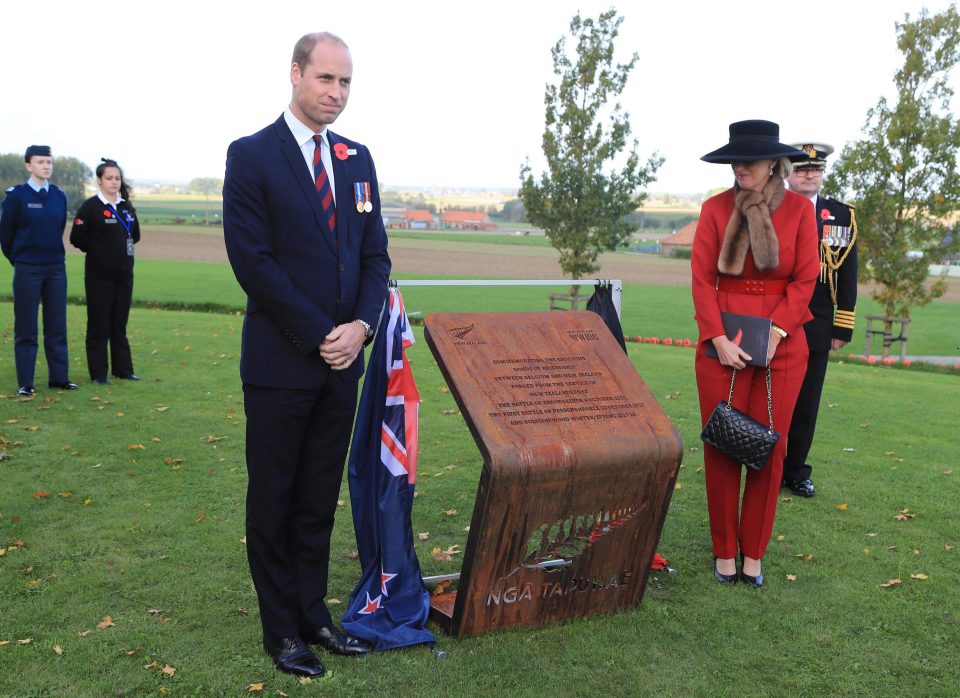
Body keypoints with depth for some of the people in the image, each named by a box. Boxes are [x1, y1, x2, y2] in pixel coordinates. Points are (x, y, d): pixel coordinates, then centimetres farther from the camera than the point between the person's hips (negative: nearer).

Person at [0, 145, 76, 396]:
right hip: (27, 271, -4)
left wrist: (54, 255, 14)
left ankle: (59, 377, 16)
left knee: (57, 327, 8)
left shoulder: (59, 196, 6)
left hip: (56, 269, 4)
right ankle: (25, 383, 9)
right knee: (26, 329, 2)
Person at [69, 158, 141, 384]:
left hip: (124, 274, 5)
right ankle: (98, 373, 7)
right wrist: (98, 250, 1)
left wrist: (122, 248, 9)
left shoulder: (127, 207, 10)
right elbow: (77, 238, -9)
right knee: (99, 324, 0)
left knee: (120, 323, 11)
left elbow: (135, 235, 21)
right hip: (99, 275, -5)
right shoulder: (90, 206, -7)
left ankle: (123, 369, 18)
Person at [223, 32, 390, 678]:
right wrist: (319, 335, -14)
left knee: (320, 500, 13)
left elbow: (376, 253, 10)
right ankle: (281, 629, 20)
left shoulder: (357, 158, 11)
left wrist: (361, 325, -6)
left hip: (342, 360, 5)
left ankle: (313, 612, 26)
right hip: (280, 363, -5)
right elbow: (253, 260, -13)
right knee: (274, 500, 7)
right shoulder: (252, 156, -5)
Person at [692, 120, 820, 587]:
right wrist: (718, 339, -13)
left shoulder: (799, 209, -1)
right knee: (721, 447, 6)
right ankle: (725, 551, 21)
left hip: (782, 348, 0)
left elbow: (805, 280, -3)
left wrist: (774, 336, -12)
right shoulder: (715, 209, -1)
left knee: (770, 449, 7)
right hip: (722, 346, 0)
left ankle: (754, 552, 22)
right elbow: (702, 279, -4)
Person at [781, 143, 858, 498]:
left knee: (806, 405, 8)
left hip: (816, 329, 2)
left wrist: (843, 328, 2)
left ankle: (795, 471, 21)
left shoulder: (843, 216, 7)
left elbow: (848, 276, 7)